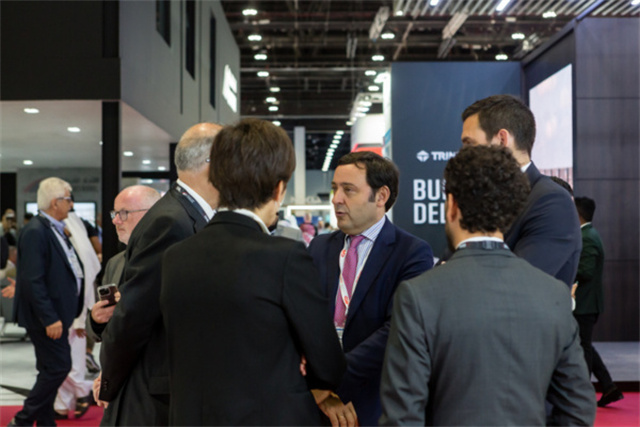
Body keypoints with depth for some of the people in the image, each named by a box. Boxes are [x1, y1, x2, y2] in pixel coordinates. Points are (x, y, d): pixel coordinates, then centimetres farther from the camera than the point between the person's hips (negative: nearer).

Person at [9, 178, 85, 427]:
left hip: (55, 315, 10)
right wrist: (49, 318, -23)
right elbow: (33, 280, -22)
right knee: (59, 367, -7)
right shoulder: (35, 232, -17)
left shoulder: (55, 229, 12)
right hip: (46, 316, -10)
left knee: (50, 371, 14)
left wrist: (66, 314, 16)